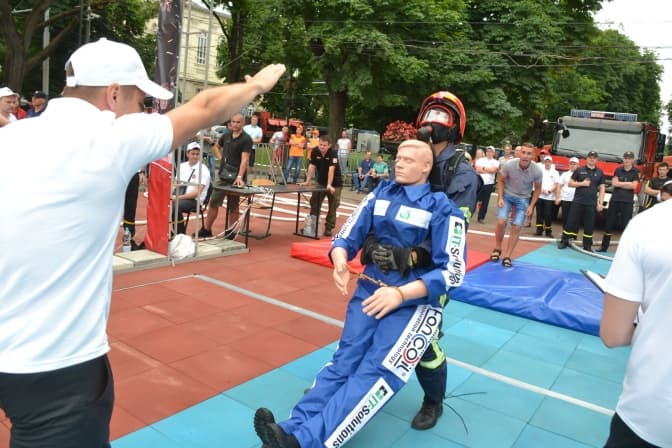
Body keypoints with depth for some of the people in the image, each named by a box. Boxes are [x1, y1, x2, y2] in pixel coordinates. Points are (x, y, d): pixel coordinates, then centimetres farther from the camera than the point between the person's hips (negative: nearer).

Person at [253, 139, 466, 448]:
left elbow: (452, 271, -12)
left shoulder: (442, 208, -7)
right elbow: (347, 237, 6)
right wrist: (340, 262, -18)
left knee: (376, 373, -20)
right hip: (370, 291, 5)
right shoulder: (381, 194, 7)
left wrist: (400, 293, -24)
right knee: (344, 362, -8)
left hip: (415, 301, -4)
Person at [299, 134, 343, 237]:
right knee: (314, 203, 5)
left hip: (335, 183, -4)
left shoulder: (333, 154, -22)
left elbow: (331, 169, -30)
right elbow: (312, 166, -8)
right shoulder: (315, 152, -10)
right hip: (321, 182, 4)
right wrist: (307, 181, -13)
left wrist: (329, 185, -37)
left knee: (333, 206, 0)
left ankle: (329, 228, 9)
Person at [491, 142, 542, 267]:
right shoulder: (509, 165, -24)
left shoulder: (537, 171, -22)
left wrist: (531, 206, -7)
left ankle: (507, 256, 6)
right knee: (501, 222, -14)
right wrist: (500, 198, -13)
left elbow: (537, 189, -3)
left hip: (523, 199, 1)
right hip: (507, 195, -1)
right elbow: (501, 181, -6)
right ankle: (497, 249, 9)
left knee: (516, 228, -3)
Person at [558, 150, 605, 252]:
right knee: (571, 222, -1)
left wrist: (600, 203, 0)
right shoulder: (579, 170, 4)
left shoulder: (600, 173, 9)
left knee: (589, 225, 5)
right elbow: (570, 183, 4)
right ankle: (564, 241, 7)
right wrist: (582, 183, -11)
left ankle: (587, 246, 13)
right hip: (578, 201, -1)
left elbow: (602, 189, 8)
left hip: (591, 203, 1)